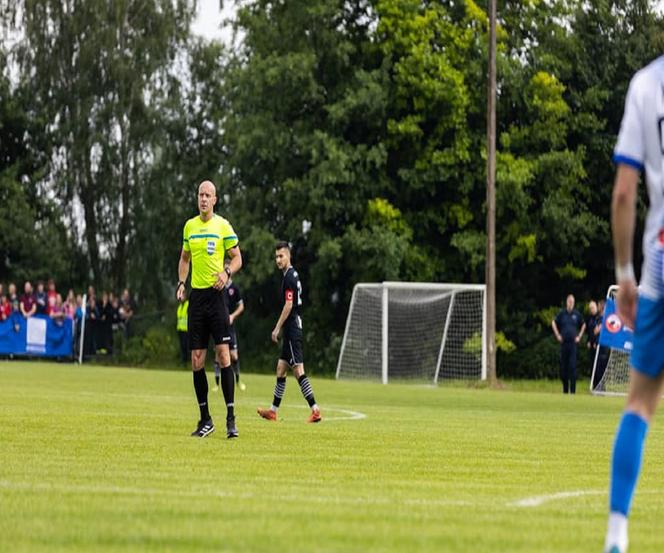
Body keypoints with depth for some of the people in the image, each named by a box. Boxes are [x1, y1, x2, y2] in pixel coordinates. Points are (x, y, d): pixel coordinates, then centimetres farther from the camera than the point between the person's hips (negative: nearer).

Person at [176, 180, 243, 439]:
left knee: (223, 354, -10)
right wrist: (181, 283, 8)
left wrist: (227, 273, -17)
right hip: (196, 295, 4)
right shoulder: (189, 226, 11)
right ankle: (205, 419, 11)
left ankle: (230, 418, -8)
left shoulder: (223, 226, -2)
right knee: (197, 360, 3)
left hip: (216, 294, -4)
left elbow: (237, 258, 2)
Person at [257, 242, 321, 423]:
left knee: (298, 370, -12)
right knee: (281, 369, 13)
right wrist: (280, 329, 23)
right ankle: (273, 410, 18)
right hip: (291, 331, 10)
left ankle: (315, 410, -15)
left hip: (292, 328, -10)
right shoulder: (293, 275, 16)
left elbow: (288, 305, -19)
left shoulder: (289, 277, -13)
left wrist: (277, 328, -15)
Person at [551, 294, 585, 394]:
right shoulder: (562, 313, 5)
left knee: (572, 367, -8)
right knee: (563, 366, 3)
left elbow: (583, 325, 20)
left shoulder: (577, 314, 6)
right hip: (564, 342, 1)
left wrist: (579, 336, 12)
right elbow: (554, 323, 16)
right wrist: (557, 335, 8)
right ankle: (565, 389, 14)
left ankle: (573, 390, -7)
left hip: (573, 343, -1)